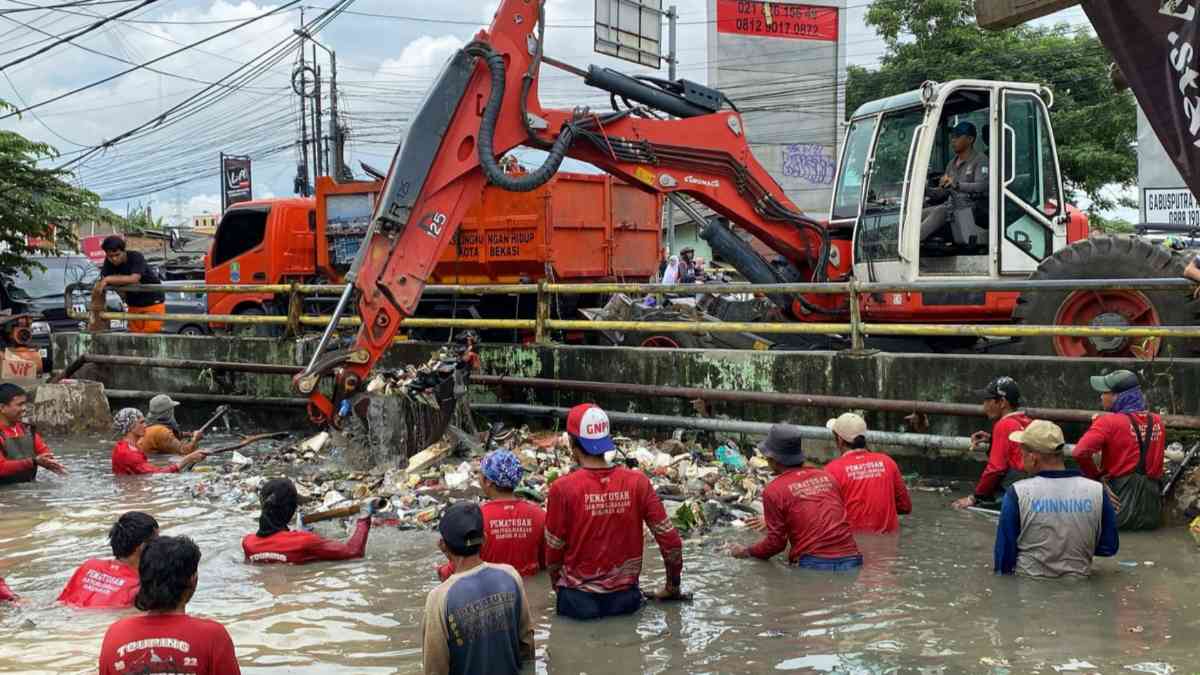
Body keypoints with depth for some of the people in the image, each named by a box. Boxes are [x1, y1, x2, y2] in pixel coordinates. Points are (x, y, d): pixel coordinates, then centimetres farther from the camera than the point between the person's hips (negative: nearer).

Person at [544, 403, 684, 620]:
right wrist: (672, 588, 14)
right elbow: (670, 541, 0)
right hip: (626, 599, 3)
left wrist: (558, 586, 15)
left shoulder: (562, 488, -12)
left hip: (579, 601, -2)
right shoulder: (637, 482, -4)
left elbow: (553, 551, -4)